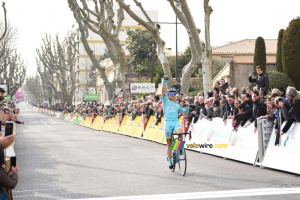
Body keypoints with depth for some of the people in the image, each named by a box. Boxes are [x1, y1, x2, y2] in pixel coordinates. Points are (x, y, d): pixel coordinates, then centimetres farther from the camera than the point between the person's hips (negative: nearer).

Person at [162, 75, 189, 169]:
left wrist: (187, 106, 12)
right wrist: (164, 80, -9)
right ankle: (170, 161, 7)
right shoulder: (166, 101, 13)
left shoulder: (177, 105, 24)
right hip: (168, 122, -2)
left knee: (180, 131, -34)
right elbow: (163, 91, -1)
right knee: (169, 143, -1)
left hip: (176, 122, 2)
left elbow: (185, 112, 31)